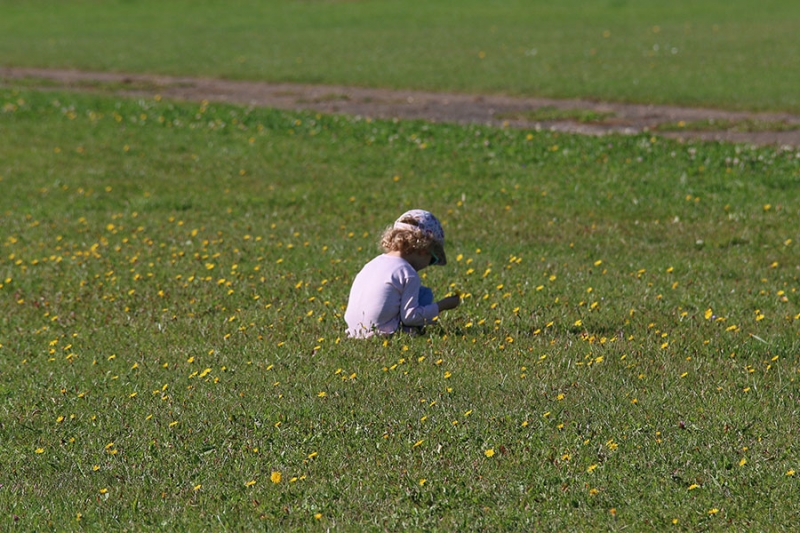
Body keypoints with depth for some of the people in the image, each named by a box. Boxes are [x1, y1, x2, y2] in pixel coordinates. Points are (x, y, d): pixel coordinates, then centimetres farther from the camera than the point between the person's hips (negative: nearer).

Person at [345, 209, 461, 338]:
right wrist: (441, 306, 0)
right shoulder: (408, 274, -10)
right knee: (425, 294, 6)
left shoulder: (372, 264, 13)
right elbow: (409, 316, -12)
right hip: (382, 332, -8)